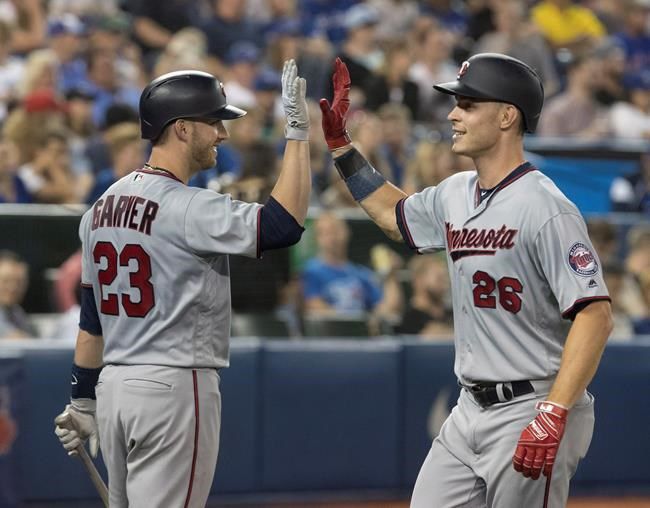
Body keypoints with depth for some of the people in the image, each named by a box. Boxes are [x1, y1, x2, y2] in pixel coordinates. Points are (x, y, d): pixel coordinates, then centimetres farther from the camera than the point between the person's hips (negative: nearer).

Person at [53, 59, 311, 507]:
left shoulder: (103, 207, 10)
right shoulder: (187, 208, -15)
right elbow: (283, 224, -25)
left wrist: (84, 401, 20)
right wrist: (298, 131, -19)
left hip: (114, 385, 9)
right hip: (174, 386, -9)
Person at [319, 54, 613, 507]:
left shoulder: (546, 209, -17)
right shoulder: (454, 197, 10)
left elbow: (595, 313, -23)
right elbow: (395, 215, 33)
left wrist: (553, 415, -31)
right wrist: (339, 143, 25)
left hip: (530, 412, -9)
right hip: (470, 411, 9)